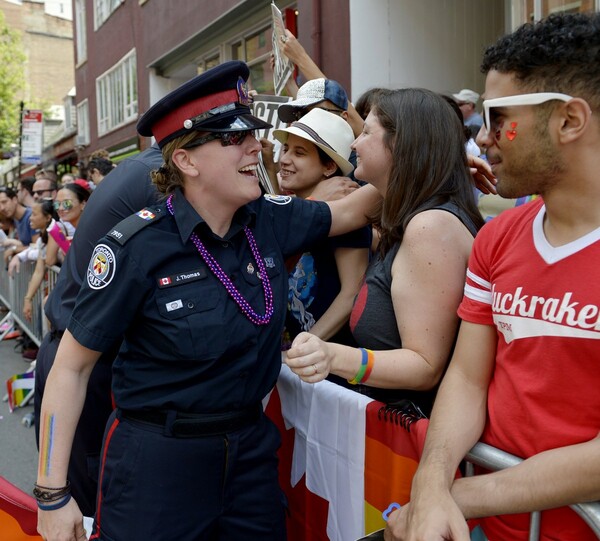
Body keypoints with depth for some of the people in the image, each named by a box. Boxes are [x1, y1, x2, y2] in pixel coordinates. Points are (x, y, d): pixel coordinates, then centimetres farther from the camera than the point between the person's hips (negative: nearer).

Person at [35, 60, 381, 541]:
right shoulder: (137, 247, -18)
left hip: (251, 447, 5)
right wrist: (53, 493, -9)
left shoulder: (272, 220, -6)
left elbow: (353, 210, 12)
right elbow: (72, 366, -10)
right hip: (157, 459, -4)